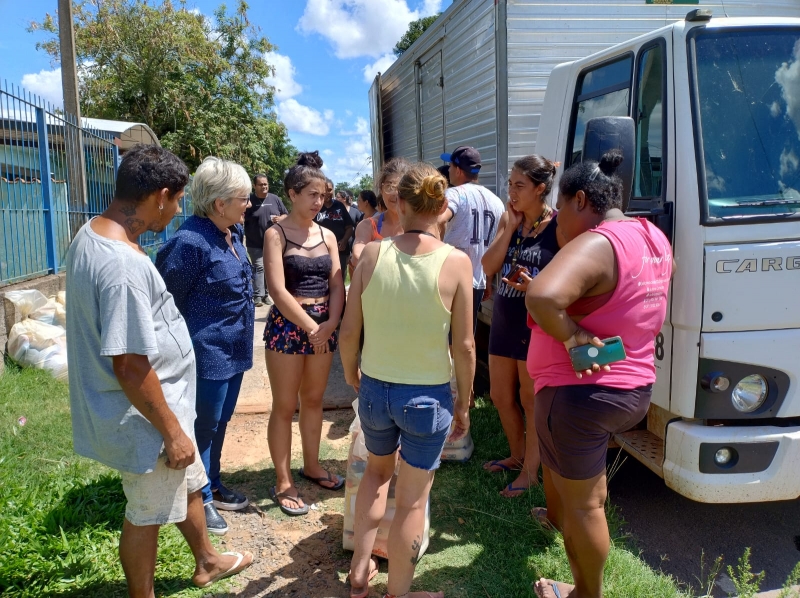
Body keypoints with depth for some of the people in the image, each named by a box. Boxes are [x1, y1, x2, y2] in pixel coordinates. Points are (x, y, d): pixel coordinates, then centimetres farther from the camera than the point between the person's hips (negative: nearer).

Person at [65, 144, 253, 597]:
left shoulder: (90, 234, 1)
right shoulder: (124, 266, -32)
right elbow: (130, 365, -30)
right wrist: (172, 431, -19)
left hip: (165, 403, 10)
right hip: (147, 417, -10)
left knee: (190, 483, 28)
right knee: (147, 514, 12)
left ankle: (207, 561, 51)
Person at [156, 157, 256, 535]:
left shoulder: (234, 232, 4)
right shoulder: (190, 241, -23)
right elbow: (168, 301, -16)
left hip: (233, 350, 8)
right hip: (207, 352, -8)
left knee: (219, 422, 21)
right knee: (203, 426, 8)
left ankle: (213, 486, 39)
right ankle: (201, 499, 27)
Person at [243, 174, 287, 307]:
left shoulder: (275, 199, 5)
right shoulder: (249, 199, -5)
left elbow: (286, 215, 11)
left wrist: (280, 218, -9)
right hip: (255, 244, -3)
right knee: (259, 267, -8)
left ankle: (266, 293, 20)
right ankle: (258, 296, -7)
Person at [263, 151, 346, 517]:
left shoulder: (327, 235, 8)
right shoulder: (276, 234, -7)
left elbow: (337, 285, 3)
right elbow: (278, 290, -15)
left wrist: (330, 324, -13)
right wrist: (311, 327, -16)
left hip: (323, 325, 5)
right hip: (288, 325, -5)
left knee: (314, 400, 16)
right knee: (285, 406, 2)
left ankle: (311, 466, 32)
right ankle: (283, 483, 13)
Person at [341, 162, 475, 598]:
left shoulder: (372, 253, -9)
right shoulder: (456, 262, -14)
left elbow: (349, 330, -4)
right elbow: (464, 346, -10)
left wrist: (351, 375, 15)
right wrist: (463, 404, 4)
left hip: (374, 388, 3)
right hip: (428, 395, -2)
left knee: (377, 470, 30)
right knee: (412, 500, 16)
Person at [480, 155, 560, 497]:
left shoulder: (559, 226, -12)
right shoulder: (508, 219, 6)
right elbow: (488, 267, -2)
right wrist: (510, 227, -9)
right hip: (503, 320, 7)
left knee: (531, 400, 5)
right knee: (501, 396, 16)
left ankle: (531, 471, 21)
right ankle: (517, 455, 38)